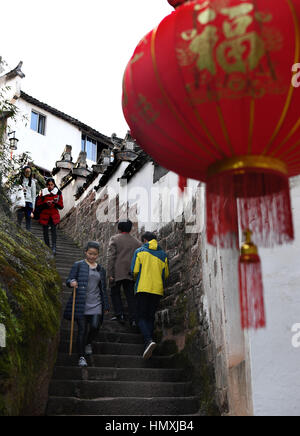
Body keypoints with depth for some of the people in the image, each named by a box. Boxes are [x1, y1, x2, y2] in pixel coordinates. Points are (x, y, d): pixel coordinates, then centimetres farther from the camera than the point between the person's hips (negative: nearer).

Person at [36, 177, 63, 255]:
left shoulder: (58, 193, 1)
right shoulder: (43, 192, 1)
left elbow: (61, 206, 4)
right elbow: (38, 204, 3)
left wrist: (56, 203, -17)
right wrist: (46, 204, -16)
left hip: (54, 215, -1)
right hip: (44, 215, 1)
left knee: (53, 229, -15)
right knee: (45, 231, 3)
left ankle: (54, 248, -21)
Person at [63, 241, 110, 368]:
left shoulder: (101, 269, 16)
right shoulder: (78, 265, 5)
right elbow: (69, 280, -1)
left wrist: (106, 306, 19)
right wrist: (72, 282, -25)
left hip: (96, 304, 3)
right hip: (81, 304, -3)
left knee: (95, 326, -9)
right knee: (82, 329, -4)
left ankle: (88, 343, 24)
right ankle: (81, 357, 8)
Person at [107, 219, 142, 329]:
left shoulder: (114, 239, -1)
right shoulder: (137, 242, 9)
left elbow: (111, 257, -8)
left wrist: (110, 274, -9)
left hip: (117, 273, -3)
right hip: (131, 274, 3)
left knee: (115, 293, 14)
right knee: (130, 296, 7)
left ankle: (119, 314, 5)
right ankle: (133, 319, 1)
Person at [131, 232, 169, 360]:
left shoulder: (139, 251, 2)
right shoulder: (163, 254, 11)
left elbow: (134, 271, -4)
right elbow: (166, 274, 10)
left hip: (143, 288, -3)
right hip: (158, 290, 3)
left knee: (141, 317, -1)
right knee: (151, 317, 13)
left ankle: (149, 340, -24)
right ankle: (148, 344, 10)